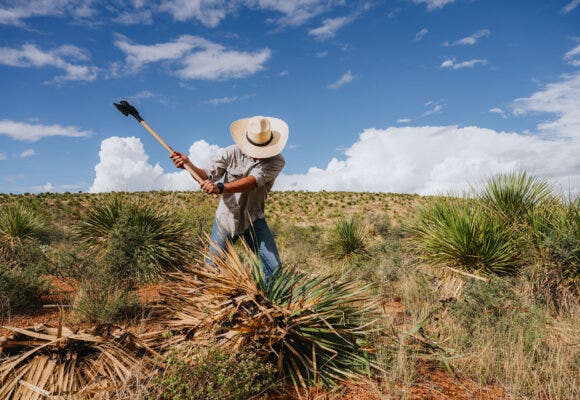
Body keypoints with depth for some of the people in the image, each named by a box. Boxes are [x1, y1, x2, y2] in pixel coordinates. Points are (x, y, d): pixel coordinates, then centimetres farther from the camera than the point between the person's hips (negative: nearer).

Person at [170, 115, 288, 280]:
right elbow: (208, 176, -13)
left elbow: (252, 181, -31)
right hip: (225, 219, 0)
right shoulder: (231, 153, -10)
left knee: (274, 269, -5)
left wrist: (220, 188, -46)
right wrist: (188, 165, -34)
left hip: (254, 220, 0)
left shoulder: (276, 161, -15)